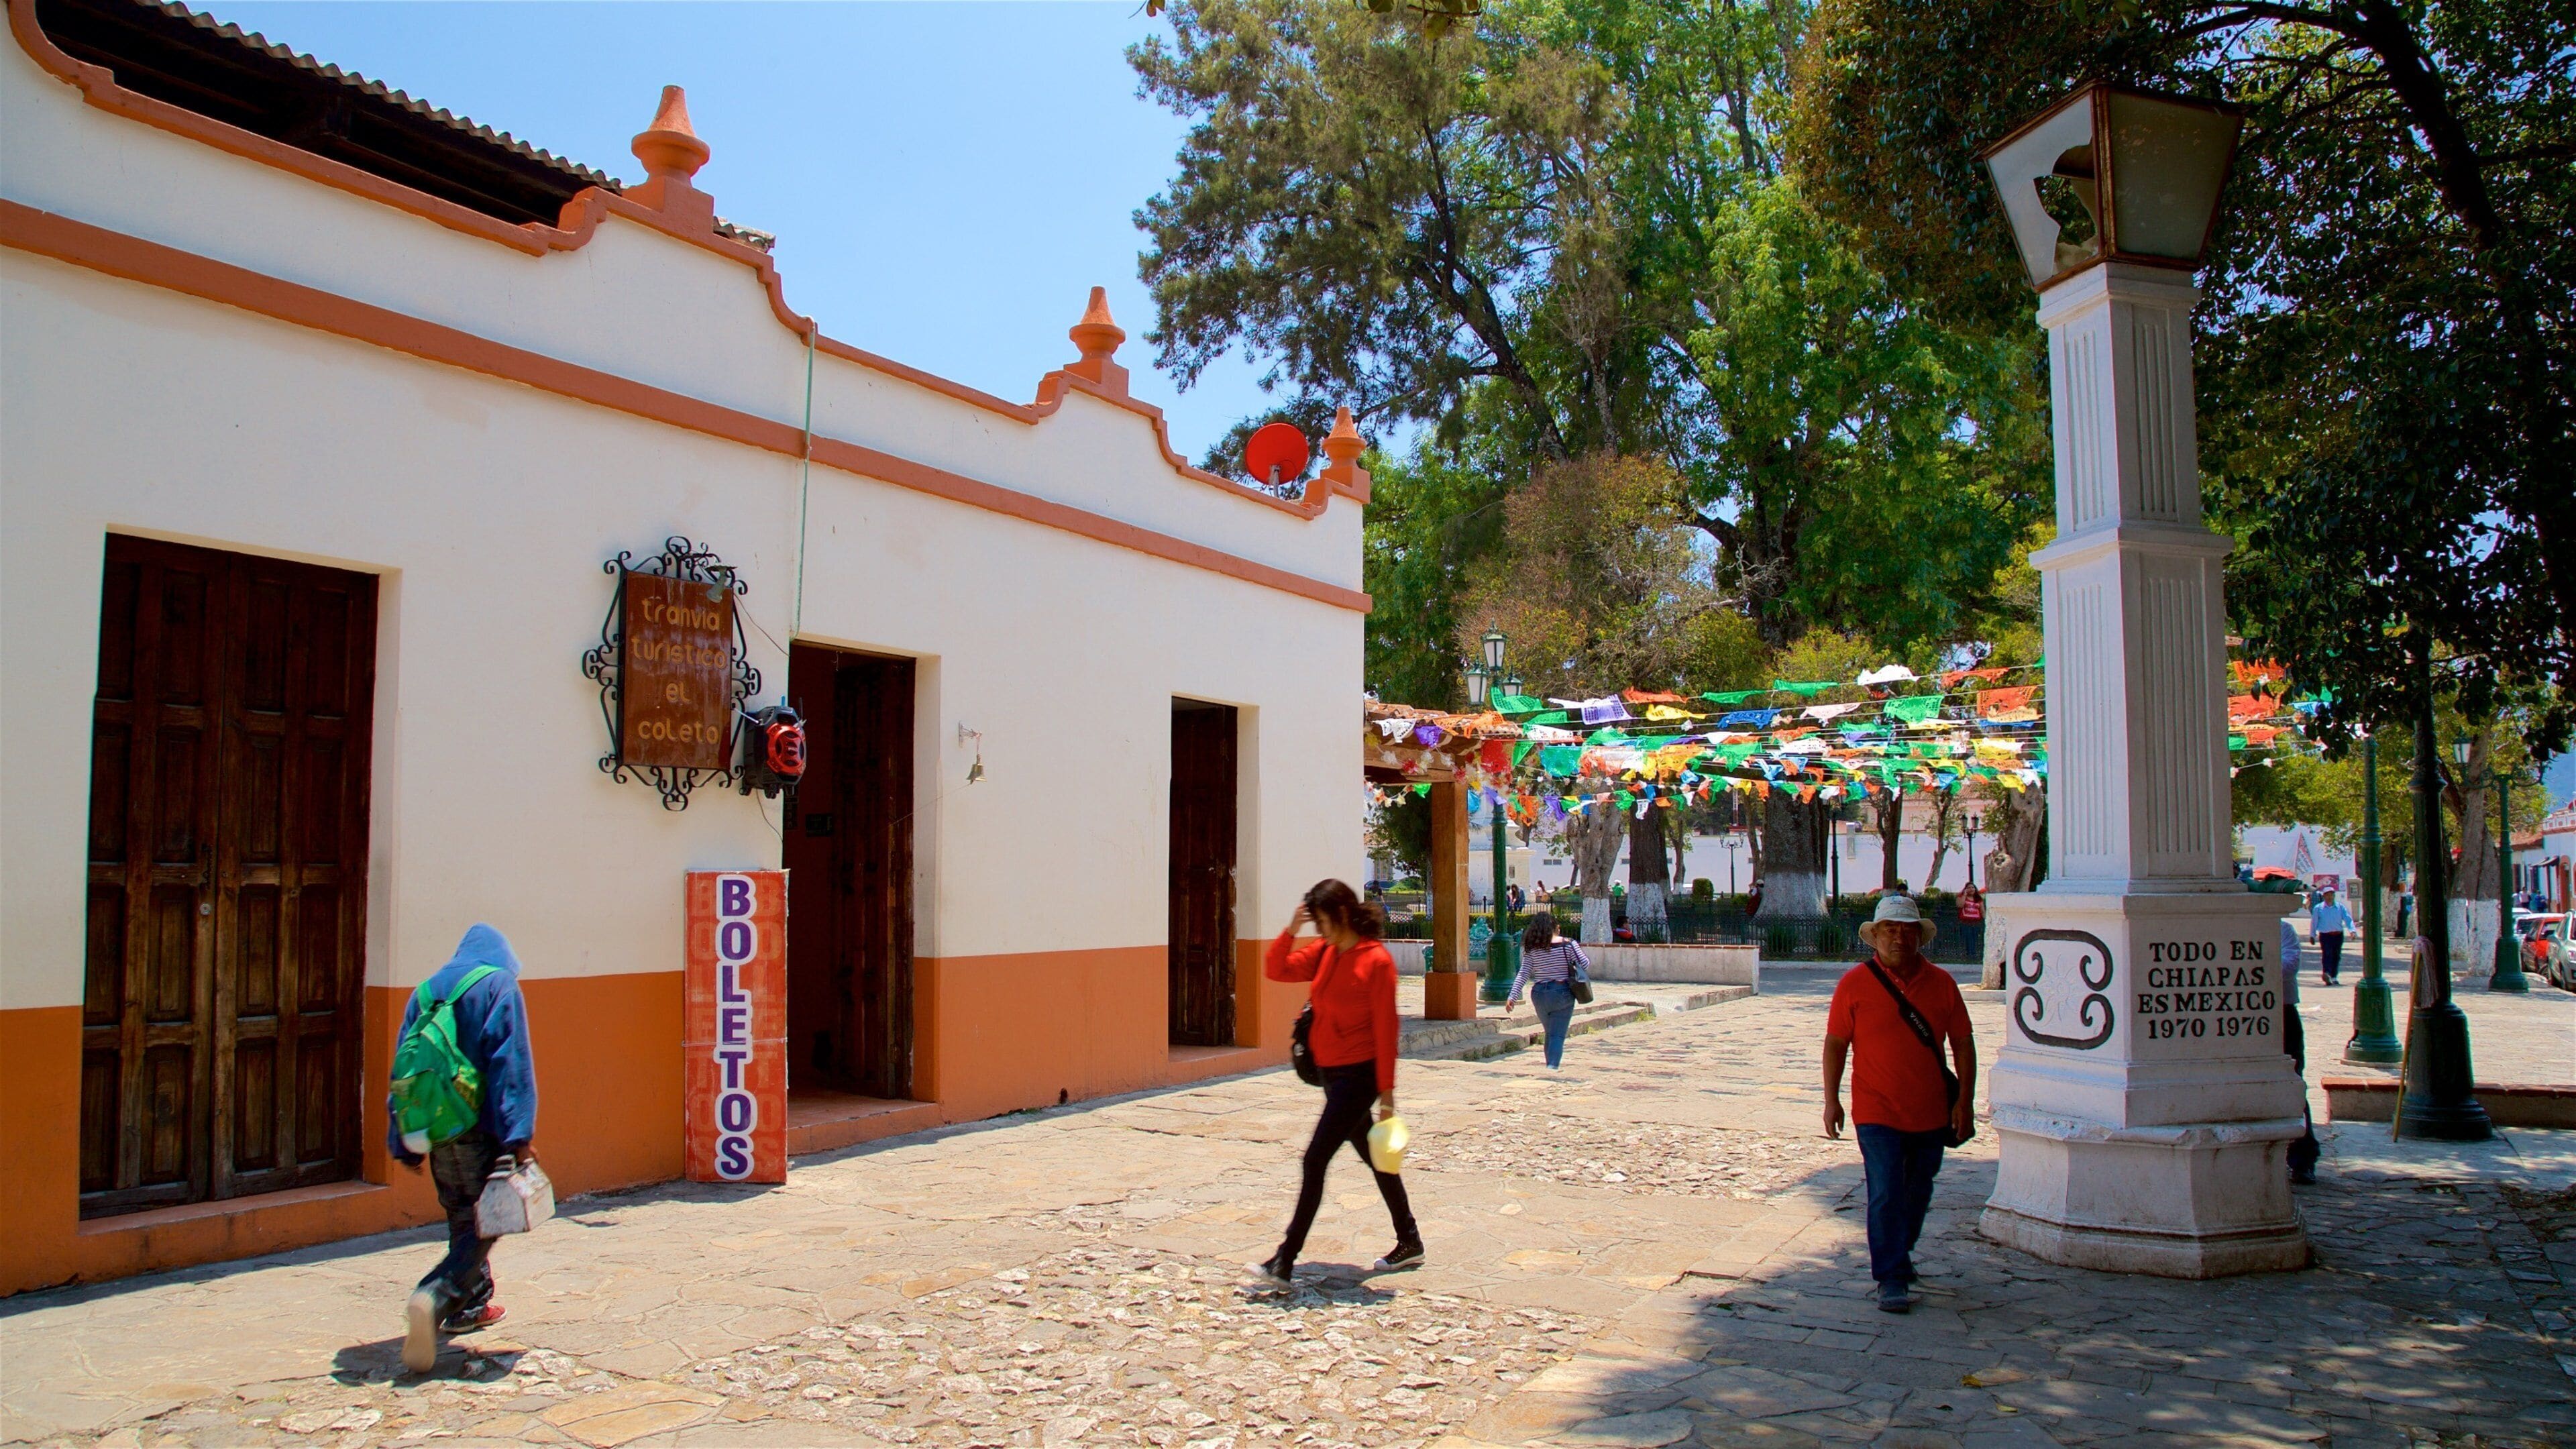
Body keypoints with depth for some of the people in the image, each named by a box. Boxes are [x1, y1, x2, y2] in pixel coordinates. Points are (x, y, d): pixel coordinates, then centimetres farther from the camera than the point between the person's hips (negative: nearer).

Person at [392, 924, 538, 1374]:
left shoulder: (425, 991, 14)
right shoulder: (500, 986, -3)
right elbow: (511, 1063, -12)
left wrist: (405, 1144, 17)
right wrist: (520, 1134, -15)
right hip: (481, 1129, -6)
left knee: (462, 1218, 20)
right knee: (484, 1222, -4)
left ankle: (470, 1306, 28)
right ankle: (434, 1300, -23)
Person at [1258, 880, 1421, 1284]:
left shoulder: (1376, 960, -16)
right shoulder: (1324, 953, 6)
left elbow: (1386, 1028, -15)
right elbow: (1275, 970, 6)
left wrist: (1386, 1090, -15)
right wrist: (1291, 930, -9)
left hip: (1358, 1074, -8)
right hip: (1330, 1071, 8)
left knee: (1316, 1159, -9)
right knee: (1371, 1156, 16)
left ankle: (1286, 1259, -5)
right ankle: (1410, 1243, 30)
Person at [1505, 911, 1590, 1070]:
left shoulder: (1532, 950, -1)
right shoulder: (1568, 945, -8)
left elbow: (1523, 975, -6)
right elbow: (1586, 964, -3)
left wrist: (1513, 997, -7)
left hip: (1539, 995, 3)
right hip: (1562, 993, -3)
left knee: (1550, 1033, 21)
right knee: (1558, 1035, -2)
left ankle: (1552, 1063, 30)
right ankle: (1553, 1065, -19)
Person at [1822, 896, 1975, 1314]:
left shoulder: (1941, 983, 1)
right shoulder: (1855, 983, -5)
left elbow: (1963, 1044, 7)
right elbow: (1835, 1044, 0)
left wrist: (1965, 1100, 2)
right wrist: (1832, 1100, -3)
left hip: (1932, 1114, 3)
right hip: (1877, 1114, -3)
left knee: (1917, 1195, 17)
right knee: (1886, 1195, -9)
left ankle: (1901, 1255, 38)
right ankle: (1891, 1277, -2)